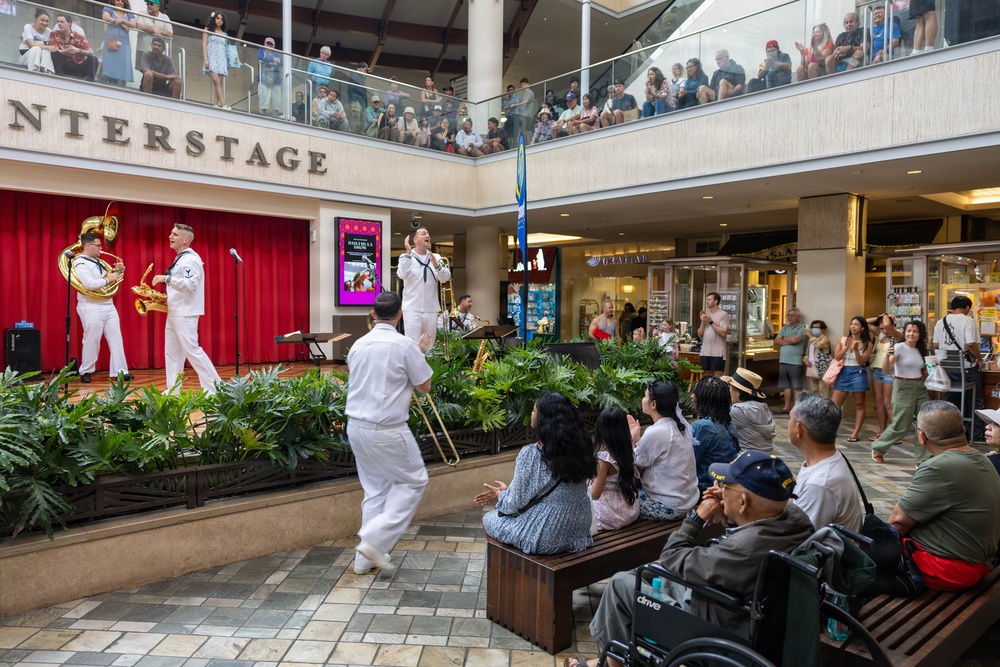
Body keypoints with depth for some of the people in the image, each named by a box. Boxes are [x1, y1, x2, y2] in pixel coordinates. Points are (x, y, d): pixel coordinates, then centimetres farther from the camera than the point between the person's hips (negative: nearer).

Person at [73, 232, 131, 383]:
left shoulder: (97, 262, 17)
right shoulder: (80, 263, -10)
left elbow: (113, 278, 26)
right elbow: (89, 284, -25)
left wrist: (119, 271, 7)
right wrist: (107, 279, -14)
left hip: (108, 306, 8)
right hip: (91, 308, -8)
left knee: (116, 339, 3)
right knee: (91, 340, -1)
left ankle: (119, 371, 3)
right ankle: (85, 372, 13)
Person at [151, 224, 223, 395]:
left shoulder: (191, 259, -14)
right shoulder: (180, 259, 17)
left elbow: (190, 285, -25)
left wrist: (166, 278, -27)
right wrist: (167, 297, 11)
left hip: (185, 313, -10)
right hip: (174, 313, 10)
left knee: (192, 351, -10)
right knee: (171, 353, 10)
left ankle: (214, 388, -5)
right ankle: (173, 391, 15)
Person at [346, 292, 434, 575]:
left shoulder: (358, 345, 6)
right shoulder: (405, 346, -13)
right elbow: (424, 386, -4)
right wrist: (420, 354, 10)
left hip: (356, 426, 7)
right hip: (386, 430, -7)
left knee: (375, 488, 17)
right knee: (413, 480, 11)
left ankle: (366, 558, 20)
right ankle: (375, 539, 2)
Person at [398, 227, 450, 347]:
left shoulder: (436, 257, 10)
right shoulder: (406, 257, 1)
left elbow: (445, 278, -2)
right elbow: (402, 275, -17)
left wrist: (436, 265, -21)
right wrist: (408, 252, -20)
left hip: (431, 309, 4)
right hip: (412, 309, -4)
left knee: (429, 345, 10)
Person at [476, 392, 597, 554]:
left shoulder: (530, 454, -22)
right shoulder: (578, 449, -3)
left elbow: (516, 502, -13)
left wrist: (500, 495, 9)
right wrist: (507, 491, 17)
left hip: (543, 538, -7)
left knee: (488, 519, 19)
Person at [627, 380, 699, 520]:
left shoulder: (655, 433, -24)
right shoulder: (677, 425, 1)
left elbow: (636, 468, -10)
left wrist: (631, 438, 0)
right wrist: (636, 438, 8)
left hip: (669, 508, -8)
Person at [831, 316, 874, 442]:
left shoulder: (867, 344, 0)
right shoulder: (842, 340, 6)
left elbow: (861, 362, -8)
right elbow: (836, 357, -3)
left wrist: (856, 349, -22)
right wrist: (847, 347, -16)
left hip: (858, 374, -2)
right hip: (843, 373, 2)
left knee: (859, 405, 3)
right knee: (835, 404, 1)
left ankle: (855, 433, 6)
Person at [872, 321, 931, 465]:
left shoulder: (921, 350, 10)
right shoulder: (899, 347, -10)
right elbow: (886, 370, -20)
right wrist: (888, 356, -37)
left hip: (920, 388, 6)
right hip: (903, 388, -6)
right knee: (901, 426, -2)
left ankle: (923, 459, 9)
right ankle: (877, 448, 19)